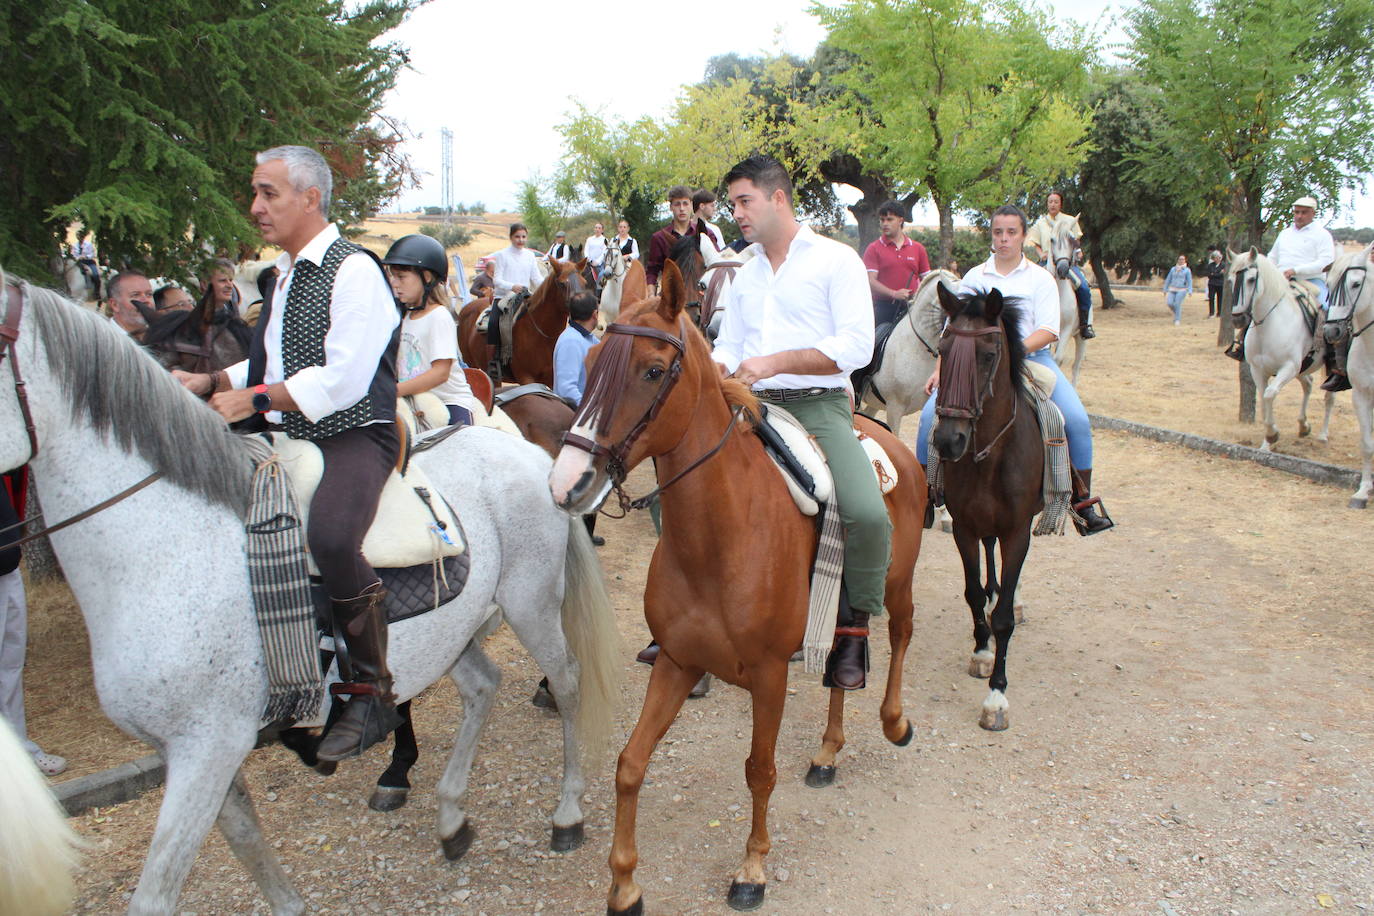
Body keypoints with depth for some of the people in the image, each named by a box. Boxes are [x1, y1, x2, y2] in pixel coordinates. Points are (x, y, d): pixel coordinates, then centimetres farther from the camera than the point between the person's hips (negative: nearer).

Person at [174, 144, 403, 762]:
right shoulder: (286, 273, 19)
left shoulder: (353, 270, -10)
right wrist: (213, 383, 10)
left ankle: (372, 694, -18)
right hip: (289, 438, 10)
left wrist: (255, 399, -19)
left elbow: (343, 378, -20)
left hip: (353, 438, -10)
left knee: (330, 537, -35)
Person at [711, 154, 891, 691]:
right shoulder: (744, 274, 21)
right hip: (751, 407, 6)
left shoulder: (837, 260, 2)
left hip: (818, 408, -6)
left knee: (868, 513, -29)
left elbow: (856, 346, -9)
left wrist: (777, 361, -17)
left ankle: (854, 627, -4)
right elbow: (729, 345, 20)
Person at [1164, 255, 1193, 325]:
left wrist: (1190, 291, -15)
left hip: (1181, 290, -3)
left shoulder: (1187, 270, 3)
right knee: (1169, 303, -13)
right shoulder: (1173, 269, 13)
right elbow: (1168, 279, 18)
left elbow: (1189, 281, -2)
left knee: (1177, 304, -15)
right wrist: (1165, 289, 16)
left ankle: (1177, 320, -4)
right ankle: (1177, 312, 17)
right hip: (1172, 290, 3)